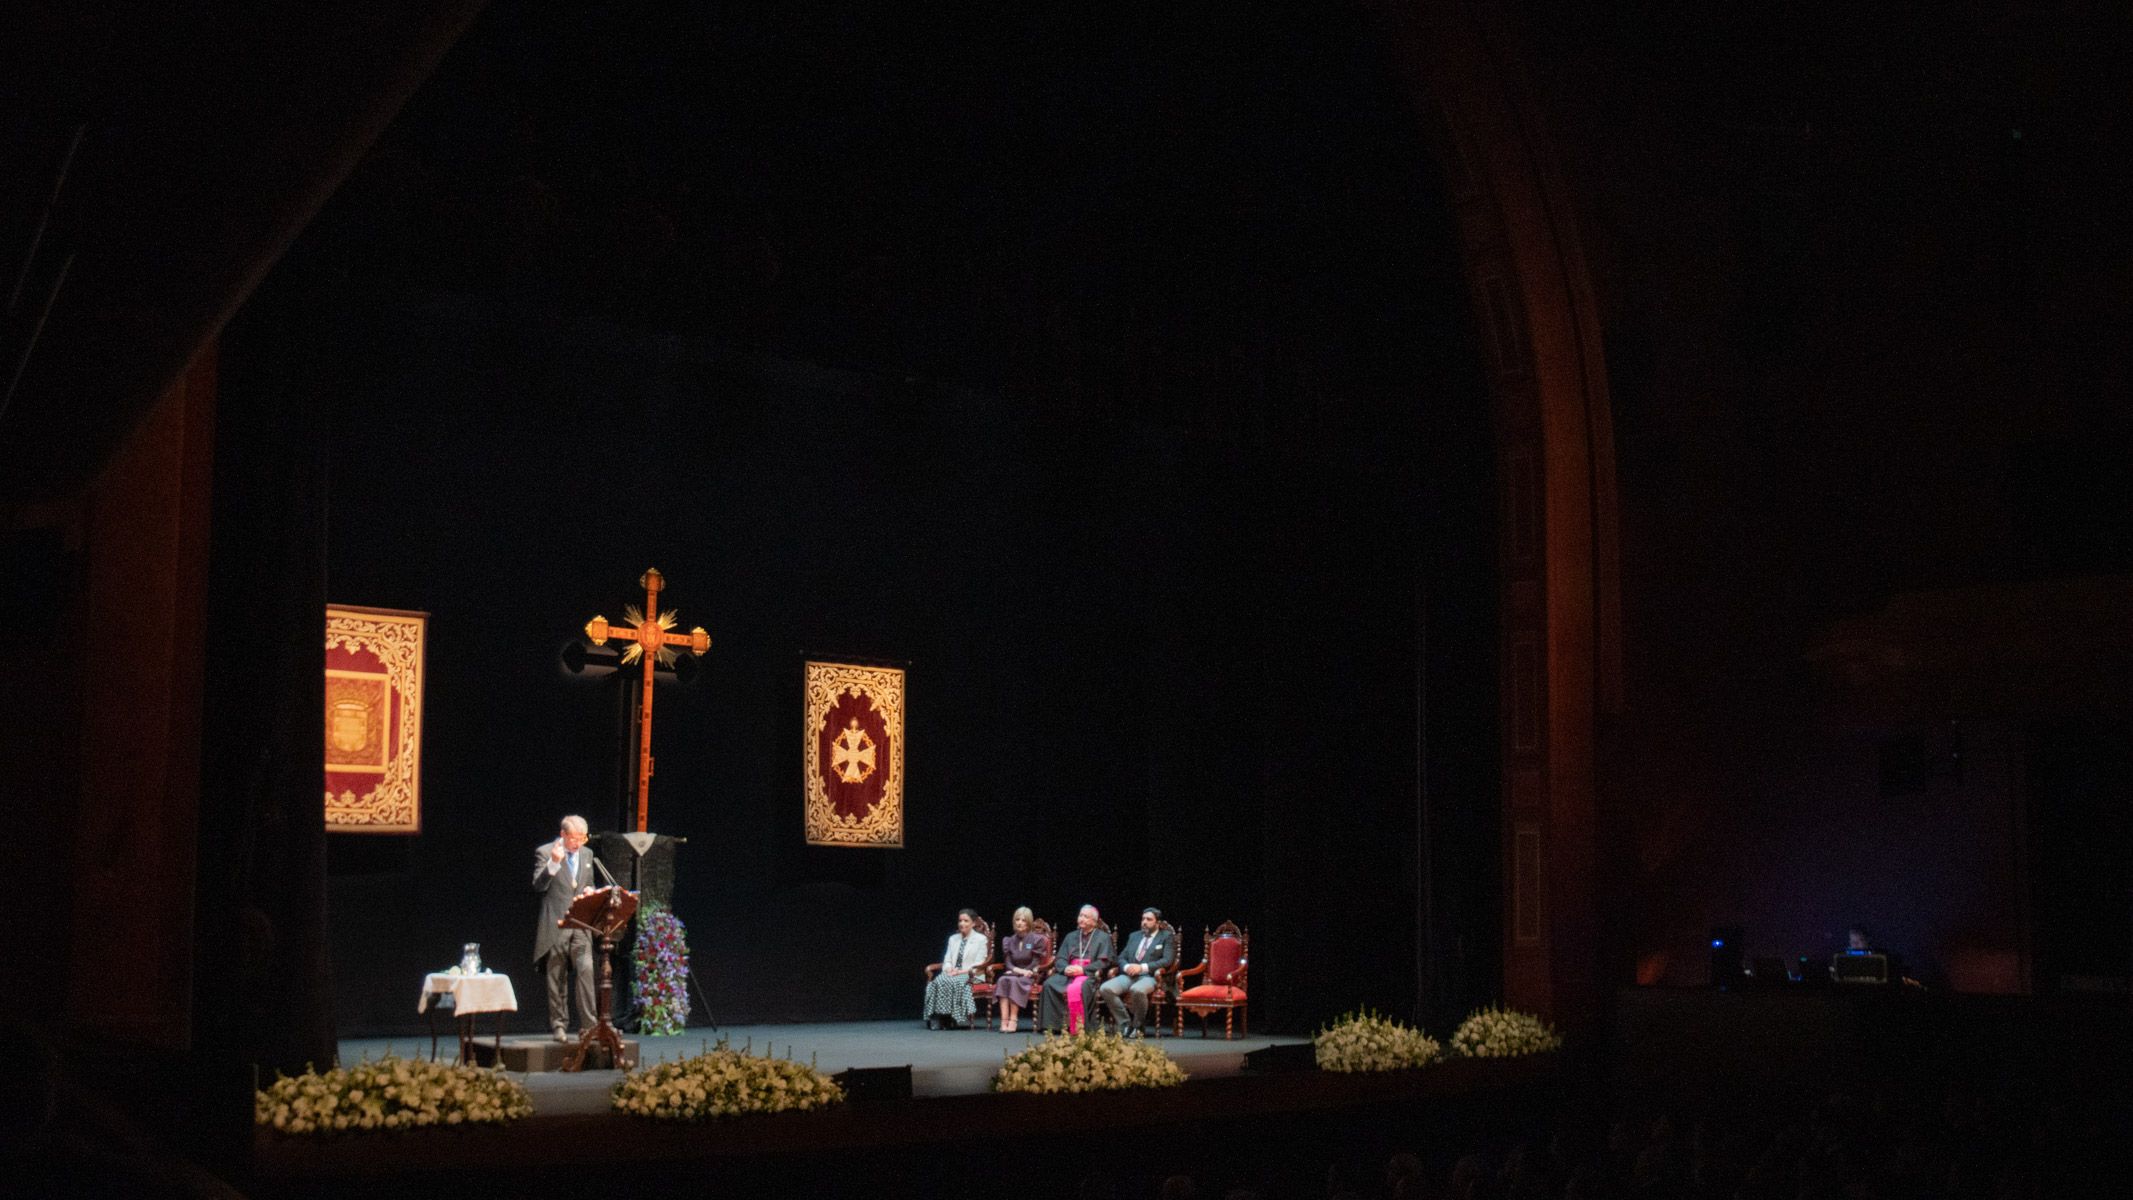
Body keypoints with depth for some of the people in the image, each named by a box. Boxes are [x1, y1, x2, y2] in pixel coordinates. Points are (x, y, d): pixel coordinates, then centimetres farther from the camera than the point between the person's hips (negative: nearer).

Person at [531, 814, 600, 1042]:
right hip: (555, 925, -4)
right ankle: (559, 1025, 12)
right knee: (557, 978, 3)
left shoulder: (587, 854, 13)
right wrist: (553, 863, -27)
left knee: (586, 970, -9)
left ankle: (588, 1024, -6)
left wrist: (589, 891, 2)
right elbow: (538, 885, -14)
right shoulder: (545, 853, -4)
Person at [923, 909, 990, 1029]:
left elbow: (978, 965, -3)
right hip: (952, 974, 4)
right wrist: (949, 969, -8)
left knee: (953, 982, -37)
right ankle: (937, 1019, -34)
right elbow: (947, 960, 16)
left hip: (970, 975, -4)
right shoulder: (953, 938, 21)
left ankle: (953, 1020, -33)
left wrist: (962, 971, -16)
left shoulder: (980, 939, 5)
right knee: (937, 981, -30)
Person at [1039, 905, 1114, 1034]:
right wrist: (1065, 968, -7)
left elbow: (1104, 962, -1)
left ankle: (1077, 1027, -34)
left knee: (1076, 988, -39)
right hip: (1068, 973, 5)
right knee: (1049, 984, -26)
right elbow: (1059, 959, 17)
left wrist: (1083, 969, -14)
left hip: (1090, 975, -5)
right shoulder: (1071, 937, 24)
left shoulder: (1103, 937, 11)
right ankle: (1053, 1024, -25)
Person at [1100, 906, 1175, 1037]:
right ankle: (1125, 1025, -15)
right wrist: (1126, 967, -5)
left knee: (1137, 990, -40)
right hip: (1129, 976, 5)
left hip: (1150, 977, -5)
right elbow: (1121, 957, 21)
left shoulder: (1167, 937, 9)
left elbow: (1167, 960, -5)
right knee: (1106, 988, -24)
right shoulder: (1134, 936, 25)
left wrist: (1142, 967, -15)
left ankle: (1138, 1027, -17)